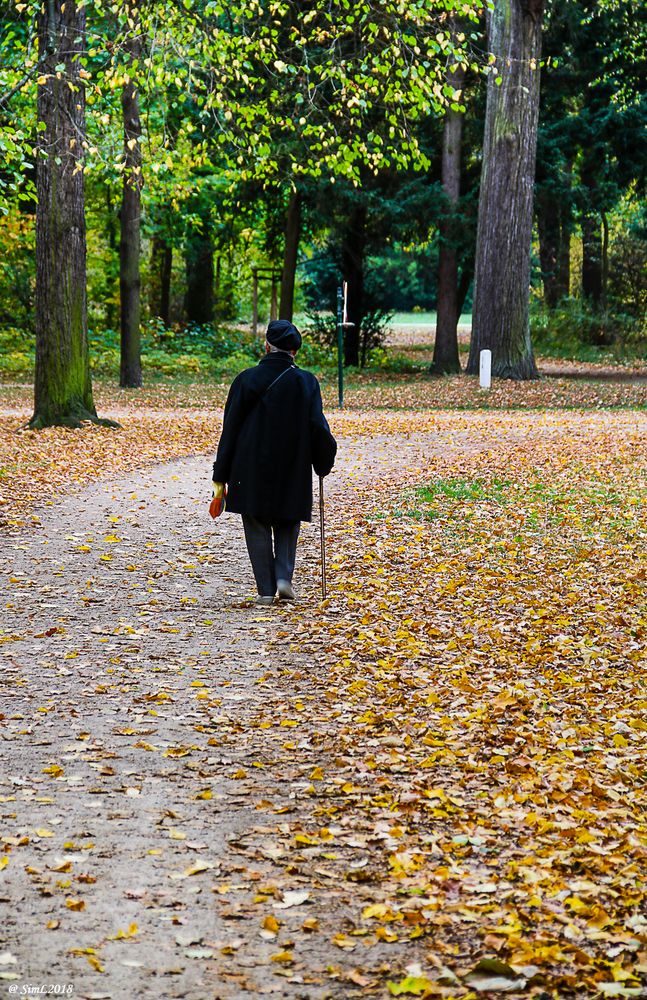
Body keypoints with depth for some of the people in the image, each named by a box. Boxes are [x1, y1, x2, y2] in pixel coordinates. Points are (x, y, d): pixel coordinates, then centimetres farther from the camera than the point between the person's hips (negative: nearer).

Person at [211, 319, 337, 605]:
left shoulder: (247, 379, -6)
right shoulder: (306, 382, -3)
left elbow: (230, 429, -4)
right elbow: (318, 426, -5)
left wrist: (221, 475, 1)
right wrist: (324, 463, 11)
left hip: (251, 469, -1)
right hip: (293, 471, 2)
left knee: (258, 528, 7)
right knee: (287, 523, 18)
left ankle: (266, 590, 5)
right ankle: (284, 577, 1)